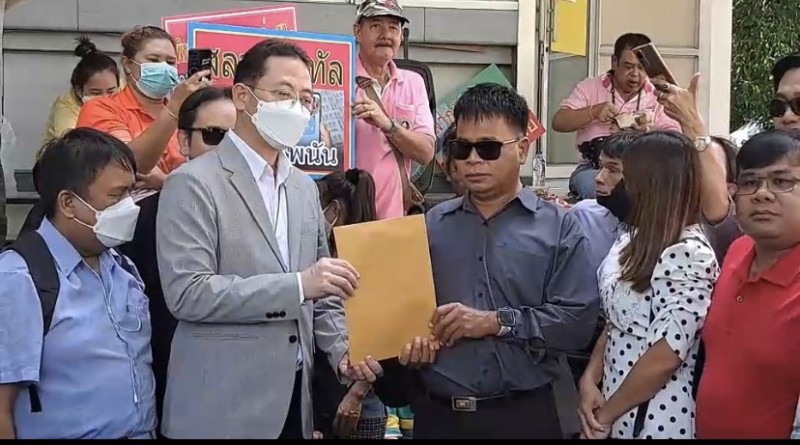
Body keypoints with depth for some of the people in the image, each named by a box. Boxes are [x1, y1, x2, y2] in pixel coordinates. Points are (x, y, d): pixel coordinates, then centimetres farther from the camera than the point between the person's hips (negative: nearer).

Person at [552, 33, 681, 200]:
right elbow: (558, 122, 3)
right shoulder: (590, 87, 10)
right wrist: (594, 111, -12)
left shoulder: (657, 95, 12)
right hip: (594, 167, -1)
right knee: (589, 183, -36)